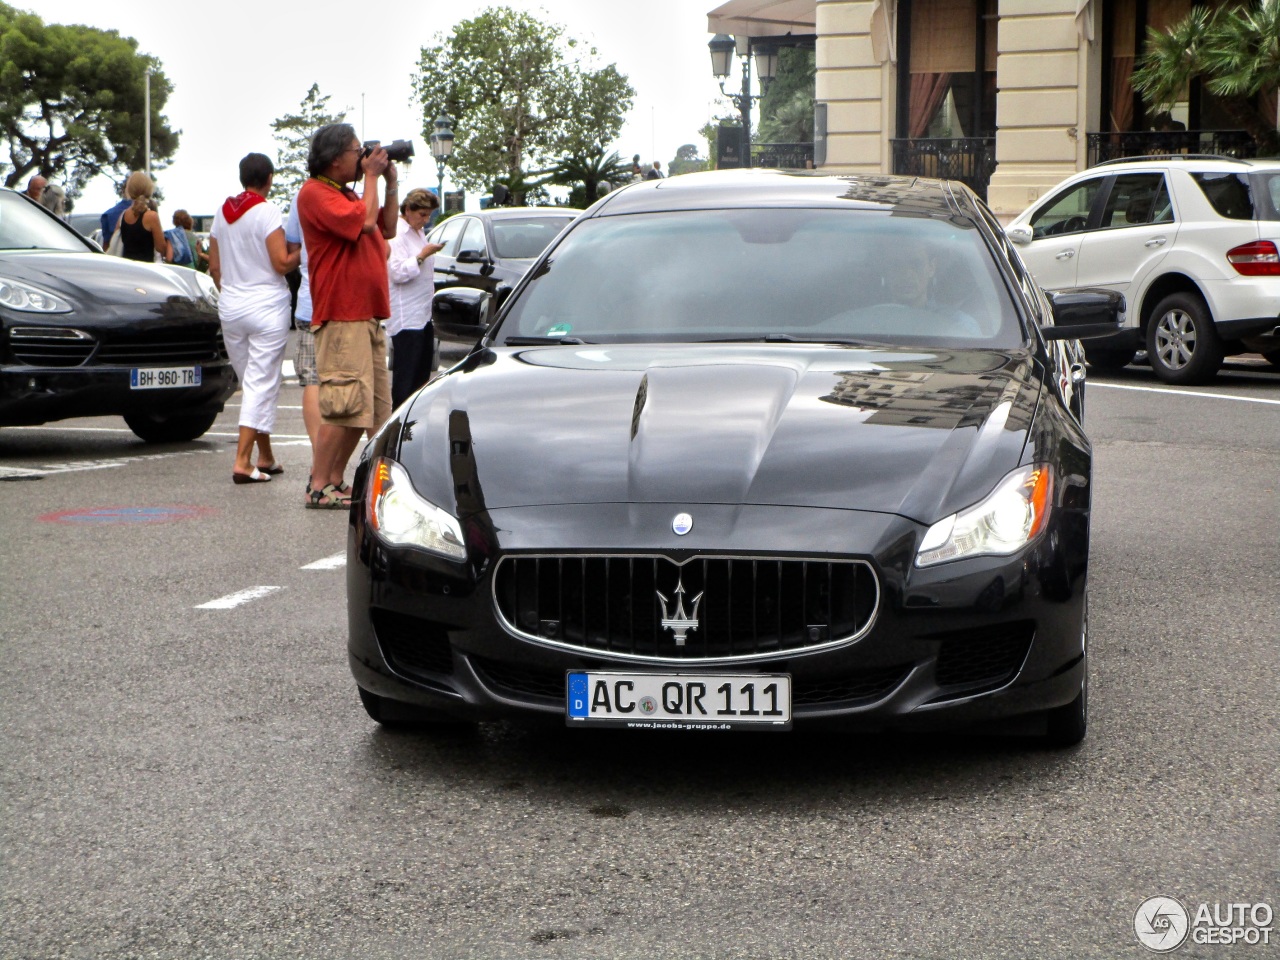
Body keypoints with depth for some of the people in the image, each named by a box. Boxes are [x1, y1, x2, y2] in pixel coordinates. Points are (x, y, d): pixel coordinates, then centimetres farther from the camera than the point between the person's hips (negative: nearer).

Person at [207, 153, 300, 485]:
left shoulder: (223, 213, 8)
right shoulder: (267, 212, -11)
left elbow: (214, 267, 13)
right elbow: (282, 264, -16)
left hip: (230, 308, 6)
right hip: (267, 305, -6)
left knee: (251, 382, 15)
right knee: (261, 383, -4)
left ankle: (265, 457, 22)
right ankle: (243, 462, -11)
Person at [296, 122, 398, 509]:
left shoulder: (348, 194, 21)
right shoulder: (316, 193, -9)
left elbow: (387, 229, 23)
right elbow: (364, 222, -21)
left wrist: (390, 183, 15)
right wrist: (371, 177, -8)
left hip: (368, 315, 10)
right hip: (341, 316, -10)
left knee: (371, 408, 10)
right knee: (346, 404, -13)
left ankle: (335, 480, 16)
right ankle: (319, 487, -7)